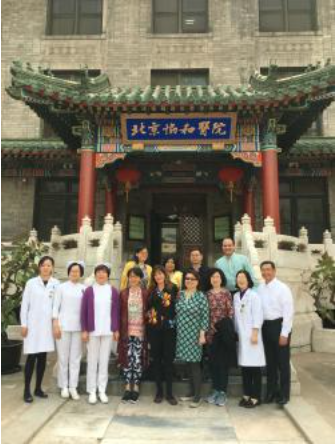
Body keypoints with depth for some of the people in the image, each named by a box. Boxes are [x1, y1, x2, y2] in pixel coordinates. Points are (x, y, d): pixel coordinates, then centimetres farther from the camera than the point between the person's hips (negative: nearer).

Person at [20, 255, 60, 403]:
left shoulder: (56, 284, 0)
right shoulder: (31, 283, -3)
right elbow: (24, 304, -1)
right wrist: (23, 324, -4)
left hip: (47, 325, 2)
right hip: (33, 324, -2)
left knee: (42, 358, 9)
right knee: (31, 357, -1)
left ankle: (38, 388, 22)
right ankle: (27, 390, 11)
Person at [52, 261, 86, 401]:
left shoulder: (84, 289, 5)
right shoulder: (61, 287, 2)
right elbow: (56, 306, 0)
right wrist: (55, 325, -7)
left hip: (78, 326, 1)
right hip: (63, 325, -1)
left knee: (76, 358, 5)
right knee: (63, 357, 5)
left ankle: (73, 387, 13)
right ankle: (64, 386, 17)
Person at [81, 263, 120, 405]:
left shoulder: (113, 291, 3)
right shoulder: (89, 290, -2)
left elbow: (116, 311, 6)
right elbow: (83, 312, -1)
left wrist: (116, 330, 3)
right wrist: (84, 330, -4)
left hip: (108, 331, 1)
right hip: (93, 330, -1)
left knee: (104, 361, 8)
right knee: (92, 361, 7)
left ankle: (102, 390, 19)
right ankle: (92, 391, 18)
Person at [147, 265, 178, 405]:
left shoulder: (173, 288, 0)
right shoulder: (151, 290, 10)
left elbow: (177, 306, -2)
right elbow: (148, 307, 14)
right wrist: (150, 316, 1)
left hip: (169, 327, -3)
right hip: (154, 328, 3)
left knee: (169, 359, 1)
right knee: (156, 359, 8)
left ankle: (169, 392, 11)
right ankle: (159, 391, 19)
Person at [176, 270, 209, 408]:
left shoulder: (201, 296, -6)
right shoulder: (180, 295, 8)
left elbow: (205, 317, -9)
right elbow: (176, 313, 13)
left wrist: (202, 334, -13)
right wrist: (176, 330, 11)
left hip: (194, 335, -5)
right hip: (182, 334, 5)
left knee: (195, 364, -2)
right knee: (188, 364, 12)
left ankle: (197, 396, 7)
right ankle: (192, 392, 25)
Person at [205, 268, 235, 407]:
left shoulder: (226, 293, -2)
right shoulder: (207, 294, 7)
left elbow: (231, 311, -5)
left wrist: (224, 327, -10)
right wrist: (210, 326, -5)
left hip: (224, 331, -3)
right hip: (211, 331, 3)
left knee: (223, 361, 1)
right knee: (213, 361, 9)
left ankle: (222, 391, 10)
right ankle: (215, 390, 21)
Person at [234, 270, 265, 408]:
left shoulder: (254, 295, -6)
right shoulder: (236, 296, 11)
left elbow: (258, 316, -11)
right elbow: (235, 316, 12)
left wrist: (255, 334, -15)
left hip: (251, 334, -5)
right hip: (241, 335, 5)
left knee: (254, 366, -1)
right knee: (244, 365, 9)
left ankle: (256, 397, 7)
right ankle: (246, 395, 19)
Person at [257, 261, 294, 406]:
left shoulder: (282, 288, -11)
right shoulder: (260, 288, 4)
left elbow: (288, 311, -12)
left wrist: (284, 333, -14)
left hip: (279, 325, -5)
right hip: (265, 326, 5)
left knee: (282, 361, 8)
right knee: (270, 361, 16)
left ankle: (284, 393, 22)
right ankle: (271, 391, 30)